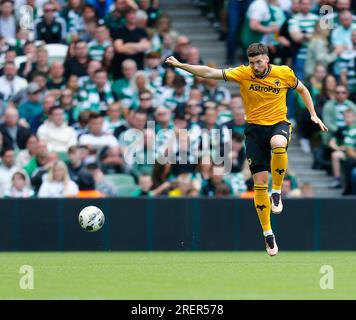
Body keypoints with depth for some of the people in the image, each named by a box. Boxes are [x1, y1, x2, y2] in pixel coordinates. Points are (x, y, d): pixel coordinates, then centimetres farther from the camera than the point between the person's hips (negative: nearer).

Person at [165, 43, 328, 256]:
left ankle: (277, 191, -15)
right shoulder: (243, 74, -6)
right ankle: (267, 233, 8)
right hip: (255, 128, 1)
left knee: (278, 144, -39)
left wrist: (313, 115, 7)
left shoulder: (284, 73, -4)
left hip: (278, 124, -1)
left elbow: (302, 89, 15)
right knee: (260, 181, -5)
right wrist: (180, 65, -18)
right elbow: (209, 73, -10)